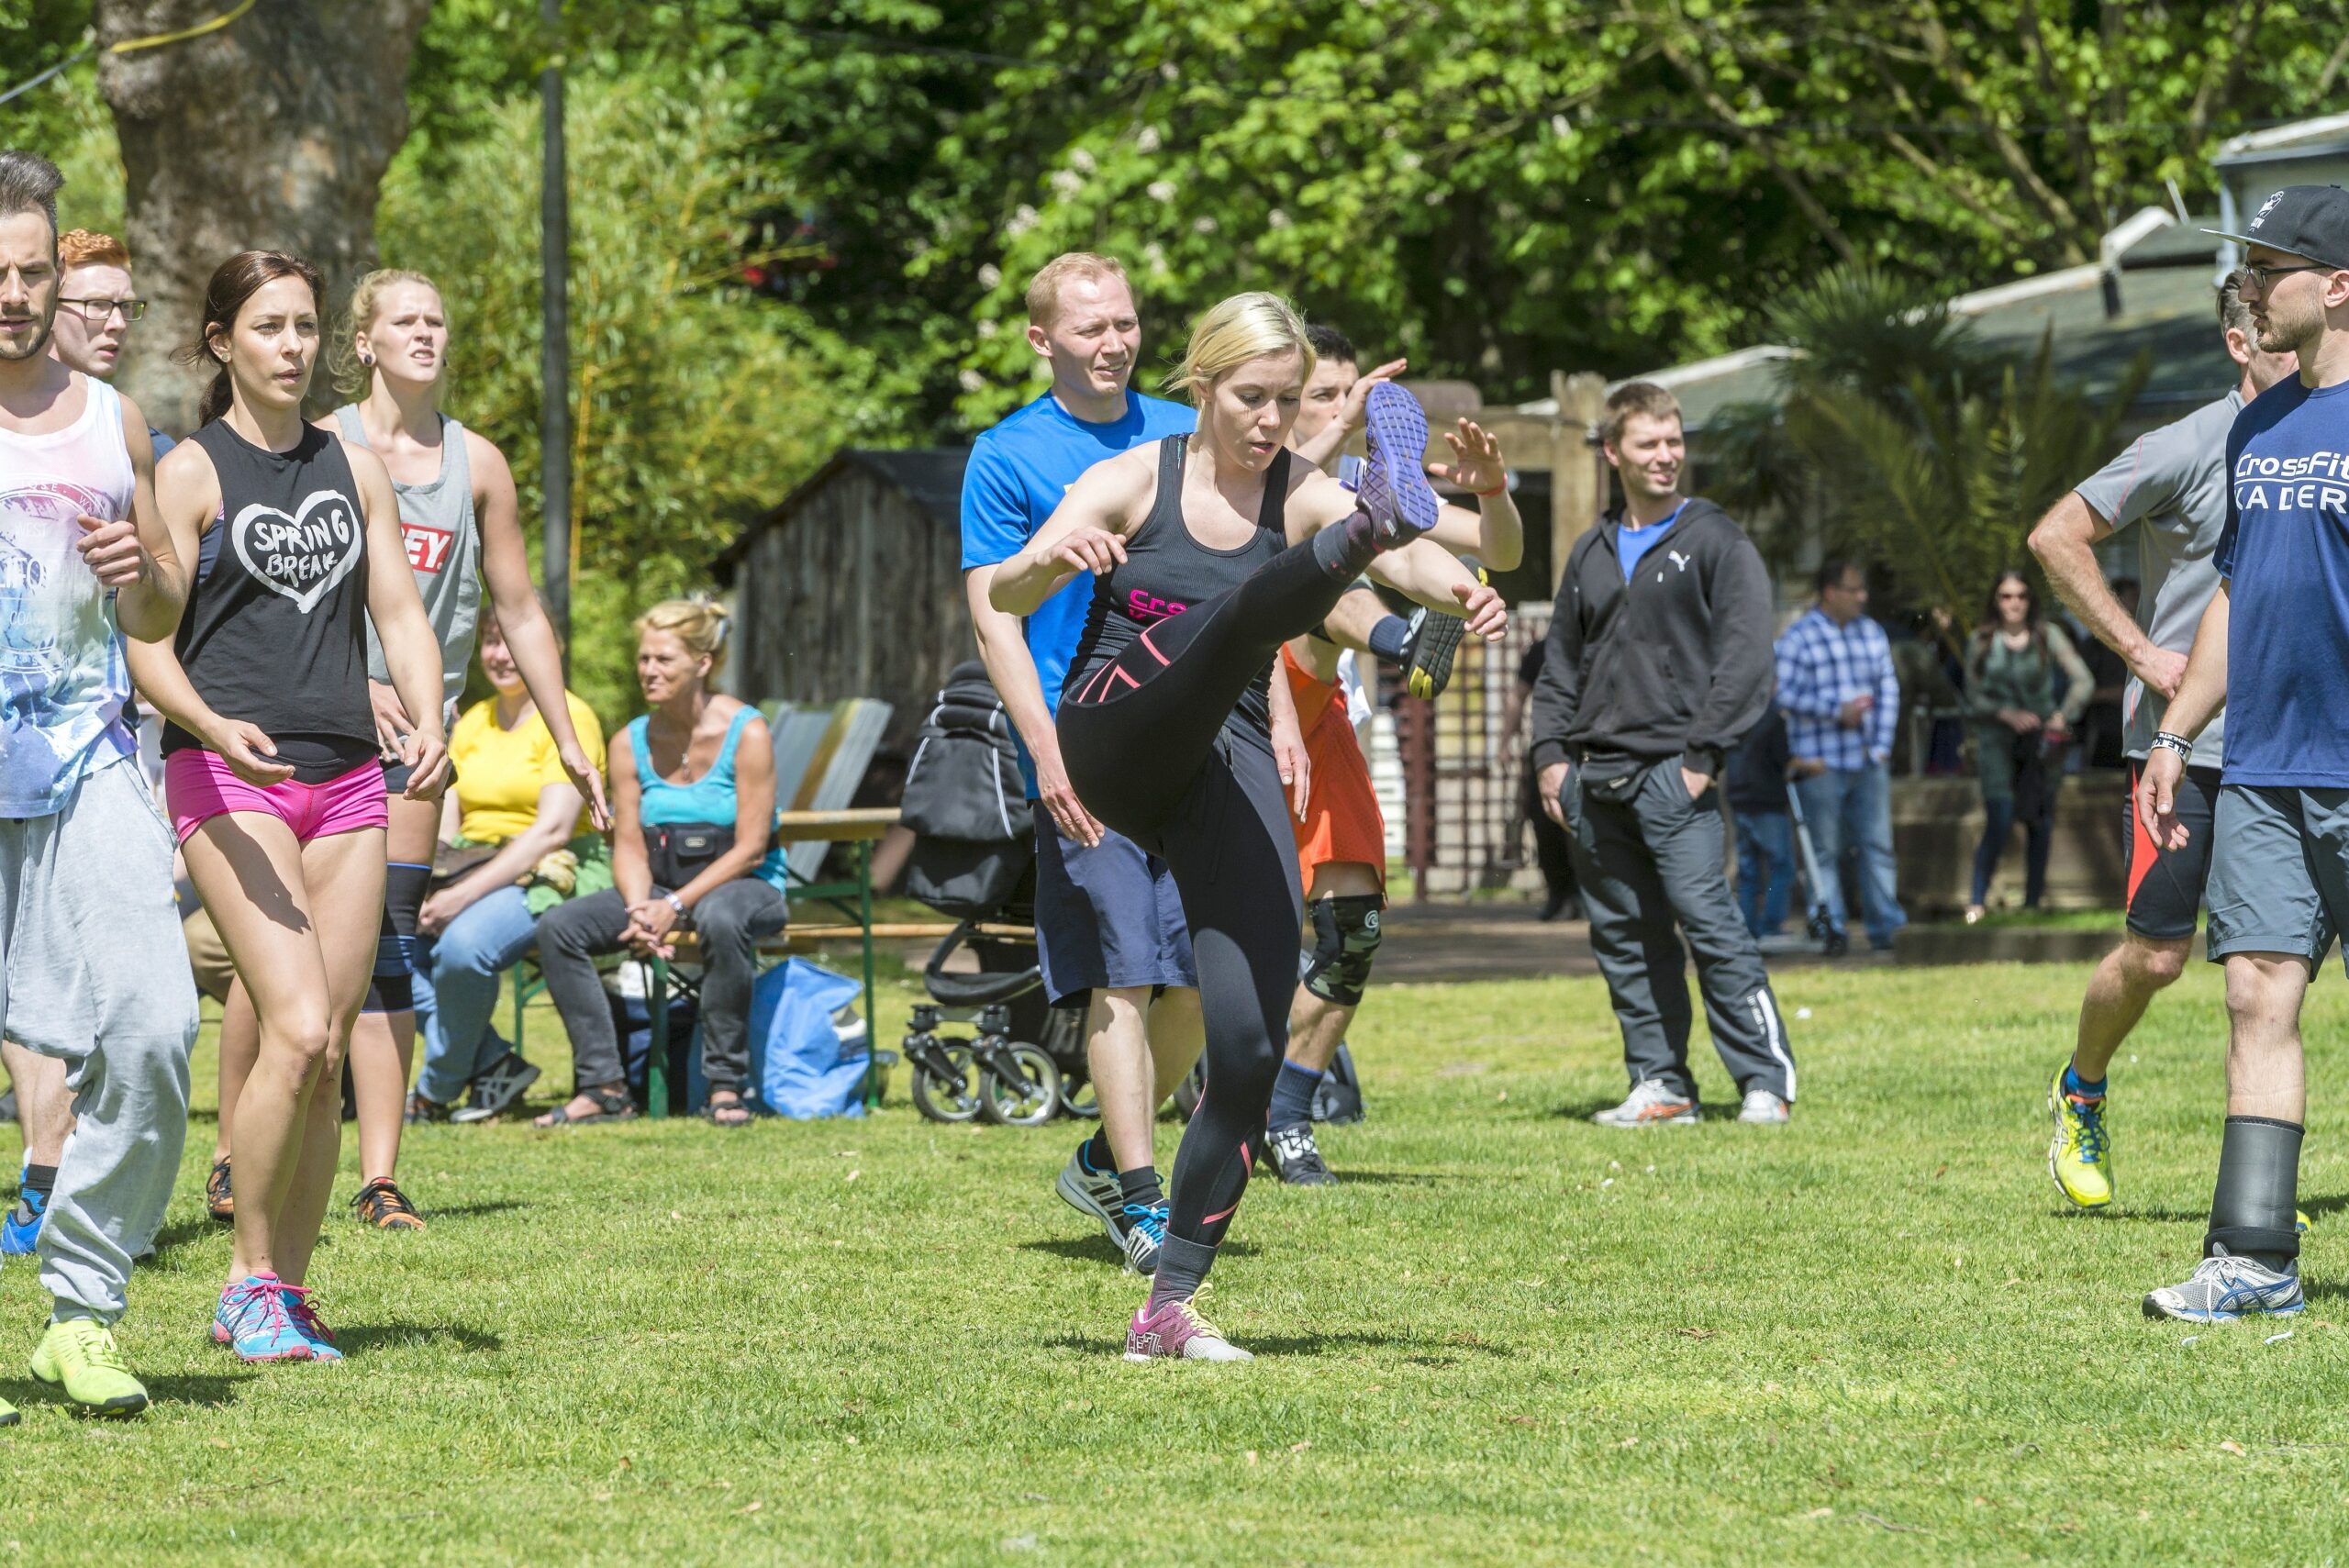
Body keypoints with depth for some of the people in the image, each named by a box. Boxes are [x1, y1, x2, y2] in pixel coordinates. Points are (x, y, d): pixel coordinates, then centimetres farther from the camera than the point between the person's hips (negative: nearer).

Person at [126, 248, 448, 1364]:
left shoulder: (354, 468, 15)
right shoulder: (191, 471, -1)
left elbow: (399, 611, 13)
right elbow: (147, 641, -6)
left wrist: (427, 726, -5)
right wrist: (210, 723, -25)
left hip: (346, 773, 5)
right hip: (228, 775, -5)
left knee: (328, 1050, 2)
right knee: (296, 1030, -17)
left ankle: (290, 1294, 10)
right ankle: (249, 1281, -4)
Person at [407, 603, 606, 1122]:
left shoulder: (568, 718, -5)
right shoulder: (472, 722, 17)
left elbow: (552, 830, -16)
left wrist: (465, 895, -23)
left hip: (552, 875, -7)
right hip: (474, 874, 7)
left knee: (462, 943, -36)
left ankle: (438, 1090, -14)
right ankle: (491, 1062, -13)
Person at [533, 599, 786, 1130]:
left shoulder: (745, 733, -10)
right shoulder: (631, 743, 4)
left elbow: (750, 848, -14)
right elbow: (629, 846, 3)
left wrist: (677, 907, -23)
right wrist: (640, 910, -18)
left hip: (745, 885, -5)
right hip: (660, 885, 5)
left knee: (721, 918, -41)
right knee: (558, 926, -17)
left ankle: (726, 1087, -29)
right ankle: (604, 1086, -16)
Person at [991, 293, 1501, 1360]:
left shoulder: (1302, 497, 8)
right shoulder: (1135, 481, 6)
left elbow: (1411, 562, -13)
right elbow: (1005, 597, -6)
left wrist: (1457, 587, -37)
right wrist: (1053, 558, -30)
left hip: (1228, 772, 3)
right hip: (1116, 740, -3)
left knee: (1251, 1049, -11)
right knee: (1239, 608, -32)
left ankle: (1171, 1306, -2)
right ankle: (1384, 510, -67)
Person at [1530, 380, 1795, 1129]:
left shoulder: (1715, 541, 2)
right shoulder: (1591, 553, 18)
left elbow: (1745, 654, -6)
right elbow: (1561, 660, 22)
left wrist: (1703, 754, -12)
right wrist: (1551, 751, 8)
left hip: (1671, 769, -6)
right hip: (1593, 778, 6)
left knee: (1709, 919, -13)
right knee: (1622, 934, 5)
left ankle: (1766, 1080, -10)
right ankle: (1659, 1083, 10)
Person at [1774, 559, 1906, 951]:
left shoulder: (1872, 633, 11)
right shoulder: (1799, 637, -4)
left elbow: (1888, 689, 13)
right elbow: (1786, 693, -9)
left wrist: (1882, 743, 3)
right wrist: (1837, 710, -16)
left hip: (1868, 758, 4)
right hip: (1823, 763, -4)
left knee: (1878, 844, 0)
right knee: (1826, 848, 1)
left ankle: (1883, 926, 2)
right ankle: (1831, 928, 6)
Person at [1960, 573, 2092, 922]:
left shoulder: (2047, 636, 3)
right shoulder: (1981, 642, 4)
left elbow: (2082, 680, -1)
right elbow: (1974, 697, 4)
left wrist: (2062, 716, -14)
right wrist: (2007, 715, -12)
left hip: (2040, 738, 1)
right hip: (1997, 739, -1)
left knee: (2041, 824, 1)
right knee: (2000, 820, -14)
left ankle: (2033, 902, 11)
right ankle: (1976, 900, -9)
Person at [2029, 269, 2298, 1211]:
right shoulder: (2187, 450, -9)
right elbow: (2056, 538, -6)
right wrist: (2141, 651, -9)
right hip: (2183, 741, -4)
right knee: (2156, 956, 0)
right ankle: (2082, 1091, 28)